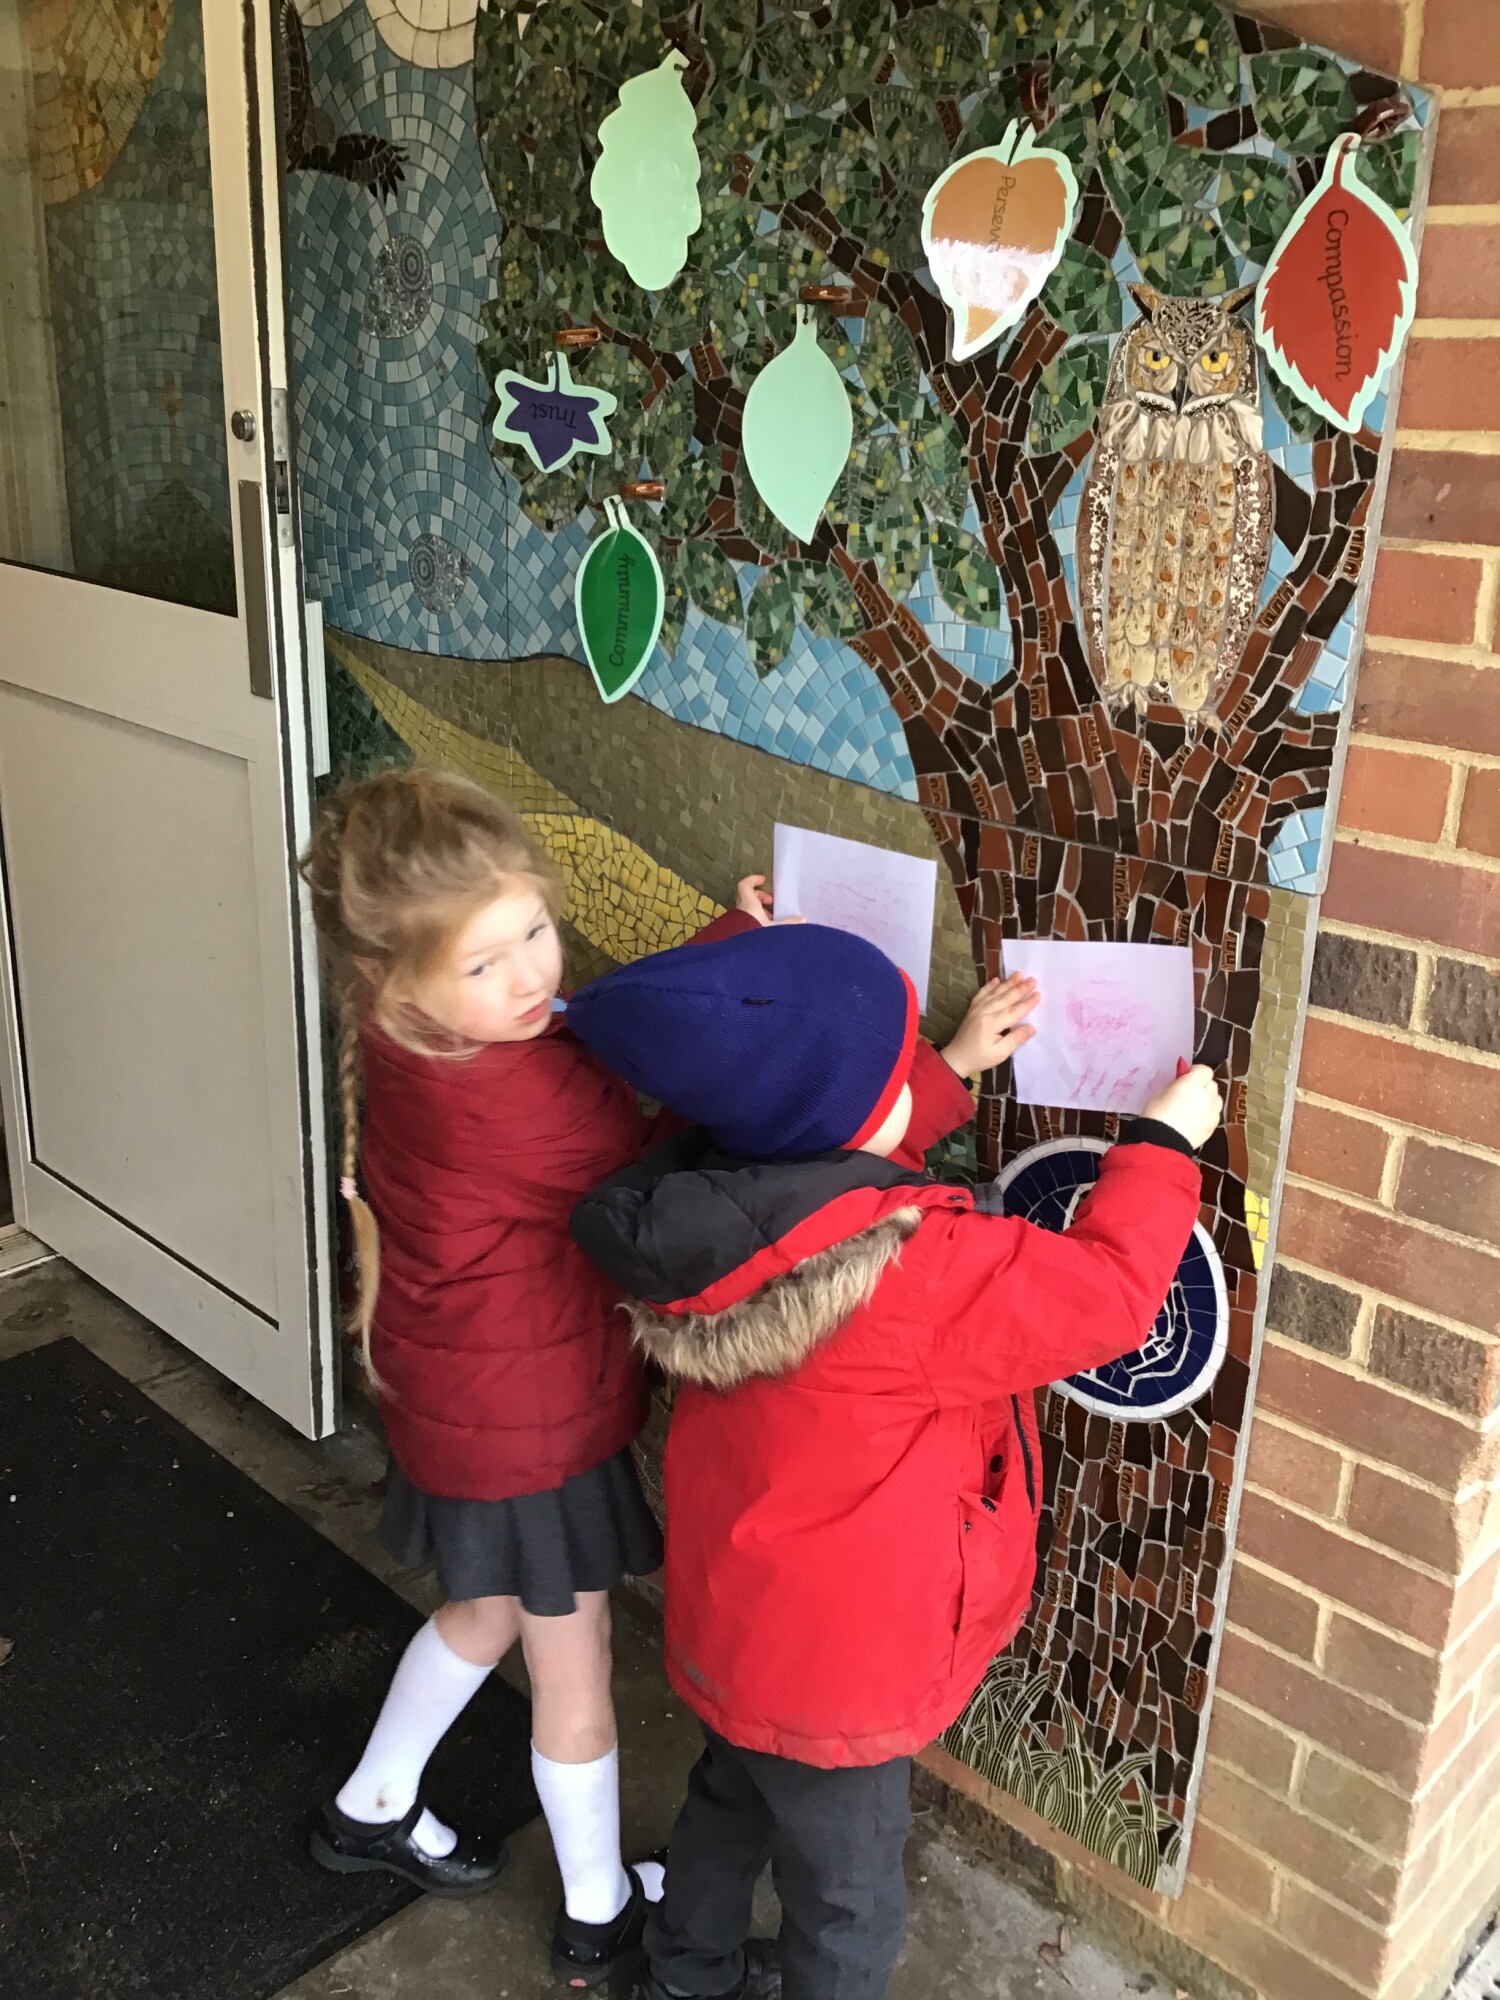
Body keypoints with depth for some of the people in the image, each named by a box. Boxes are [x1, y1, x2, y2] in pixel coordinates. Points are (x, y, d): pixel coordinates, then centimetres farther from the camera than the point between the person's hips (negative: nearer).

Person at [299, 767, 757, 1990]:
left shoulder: (408, 1037, -11)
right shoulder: (516, 1100, -36)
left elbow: (601, 1040, -3)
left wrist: (727, 946, -12)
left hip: (457, 1396, 8)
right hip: (529, 1426, -8)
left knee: (488, 1613, 32)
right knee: (572, 1666, 16)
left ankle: (371, 1810, 53)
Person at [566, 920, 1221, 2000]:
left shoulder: (719, 1207, -14)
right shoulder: (920, 1265, -36)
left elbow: (838, 1174, 8)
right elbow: (1106, 1293, -22)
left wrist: (953, 1070, 4)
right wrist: (1164, 1142, -9)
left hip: (732, 1615, 8)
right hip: (836, 1662, -8)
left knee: (733, 1797, 34)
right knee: (849, 1903, 18)